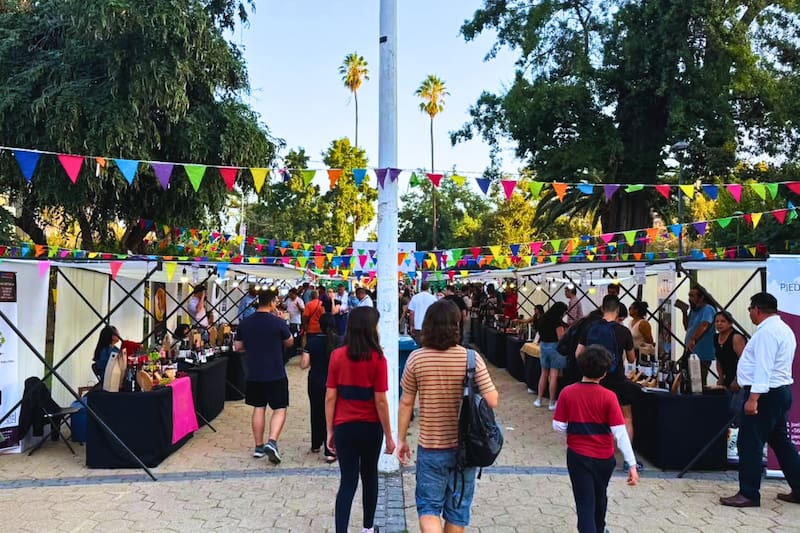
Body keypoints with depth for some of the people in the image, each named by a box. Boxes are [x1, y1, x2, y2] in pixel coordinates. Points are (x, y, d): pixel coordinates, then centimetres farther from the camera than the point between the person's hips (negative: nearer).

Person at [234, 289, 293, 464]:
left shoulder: (245, 323, 0)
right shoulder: (278, 322, -13)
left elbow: (238, 347, 9)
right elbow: (290, 342, 2)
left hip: (254, 374, 5)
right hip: (276, 374, -4)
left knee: (258, 408, 15)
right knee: (280, 409, 5)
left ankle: (258, 447, 20)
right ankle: (272, 442, -12)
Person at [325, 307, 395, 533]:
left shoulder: (337, 356, -7)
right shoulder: (377, 358, -14)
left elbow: (330, 397, -5)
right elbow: (380, 401, -13)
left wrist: (330, 431, 4)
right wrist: (389, 436, -3)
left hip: (344, 427, 1)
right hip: (371, 427, -1)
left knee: (348, 482, 6)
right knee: (369, 476, 19)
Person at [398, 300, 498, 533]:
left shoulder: (416, 358, -9)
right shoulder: (471, 358, -12)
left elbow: (406, 403, -2)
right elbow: (492, 401, -12)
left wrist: (401, 439, 9)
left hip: (430, 447, 0)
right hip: (465, 447, 1)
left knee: (428, 506, 13)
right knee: (458, 508, 18)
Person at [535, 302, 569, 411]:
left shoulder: (544, 318, 7)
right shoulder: (557, 321, -15)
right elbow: (561, 337, -16)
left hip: (543, 345, 7)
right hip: (554, 346, -7)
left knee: (544, 373, 17)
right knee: (553, 376, -1)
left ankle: (538, 399, 20)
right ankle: (552, 403, 4)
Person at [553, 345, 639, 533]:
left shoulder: (567, 392, -12)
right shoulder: (608, 397, -14)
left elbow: (558, 427, -9)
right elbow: (620, 432, -17)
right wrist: (632, 464, -13)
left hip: (578, 455, -1)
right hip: (604, 457, 2)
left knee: (585, 502, 4)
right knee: (600, 496, 26)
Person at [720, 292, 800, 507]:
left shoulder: (766, 332, -17)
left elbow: (763, 368, -24)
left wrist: (753, 398, -26)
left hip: (766, 393, -11)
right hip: (781, 391, 11)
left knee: (749, 443, -4)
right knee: (781, 442, 17)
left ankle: (749, 494, 1)